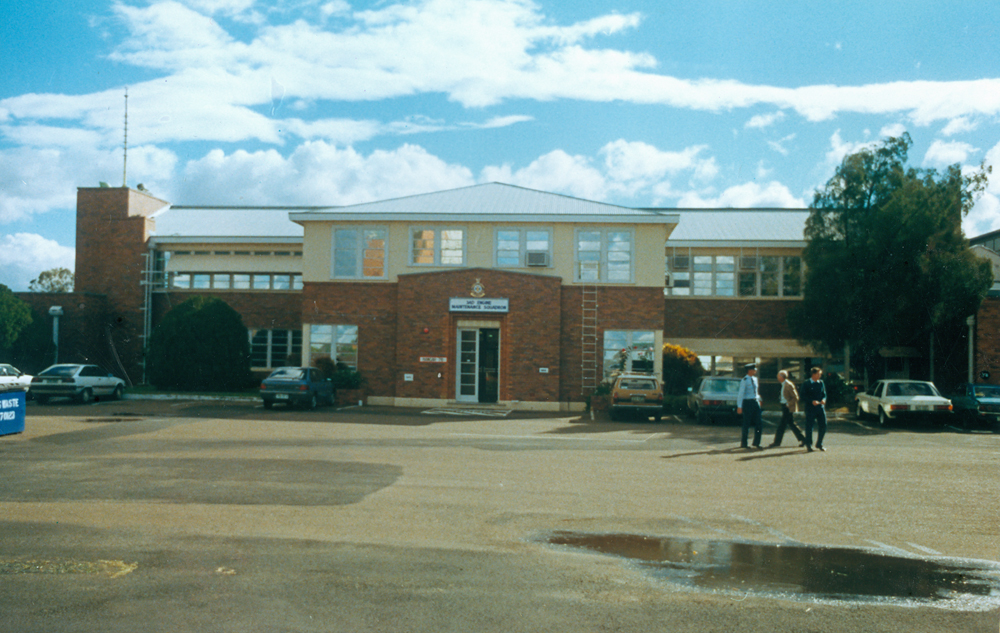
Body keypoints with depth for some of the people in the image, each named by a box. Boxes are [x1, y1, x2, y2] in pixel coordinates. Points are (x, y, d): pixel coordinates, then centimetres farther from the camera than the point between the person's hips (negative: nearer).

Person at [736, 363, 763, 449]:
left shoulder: (755, 379, 12)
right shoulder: (744, 380, -11)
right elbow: (740, 393, -14)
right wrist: (739, 407, -18)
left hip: (756, 402, 7)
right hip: (747, 402, -7)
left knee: (759, 422, 2)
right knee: (747, 423, 0)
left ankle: (756, 443, 11)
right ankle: (743, 443, 11)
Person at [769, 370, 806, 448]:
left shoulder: (788, 385, -18)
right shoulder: (784, 384, 12)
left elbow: (795, 397, -18)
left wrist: (788, 404, -16)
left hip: (788, 408, -10)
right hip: (785, 407, 10)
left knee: (782, 424, -5)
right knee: (791, 424, 12)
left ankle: (777, 442, 1)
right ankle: (802, 439, 18)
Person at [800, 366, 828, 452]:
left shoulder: (821, 383, 12)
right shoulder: (806, 384, -3)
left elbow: (824, 394, 15)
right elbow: (803, 397, -6)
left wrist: (823, 399, -8)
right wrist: (812, 401, -20)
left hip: (820, 407, 4)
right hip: (810, 409, -4)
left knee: (823, 426, 3)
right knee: (809, 427, 0)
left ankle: (819, 444, 20)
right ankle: (808, 445, 14)